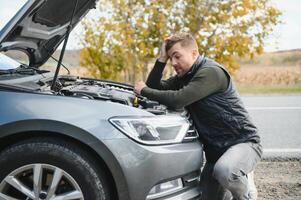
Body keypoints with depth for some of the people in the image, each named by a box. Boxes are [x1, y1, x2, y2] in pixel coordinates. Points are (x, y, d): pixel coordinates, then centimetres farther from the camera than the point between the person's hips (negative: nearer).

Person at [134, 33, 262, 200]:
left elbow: (178, 100, -27)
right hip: (215, 149, 9)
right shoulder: (184, 76, 11)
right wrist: (162, 59, -3)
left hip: (243, 141, -8)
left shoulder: (211, 72, -19)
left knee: (224, 171, -38)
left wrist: (144, 91, -13)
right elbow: (156, 87, 9)